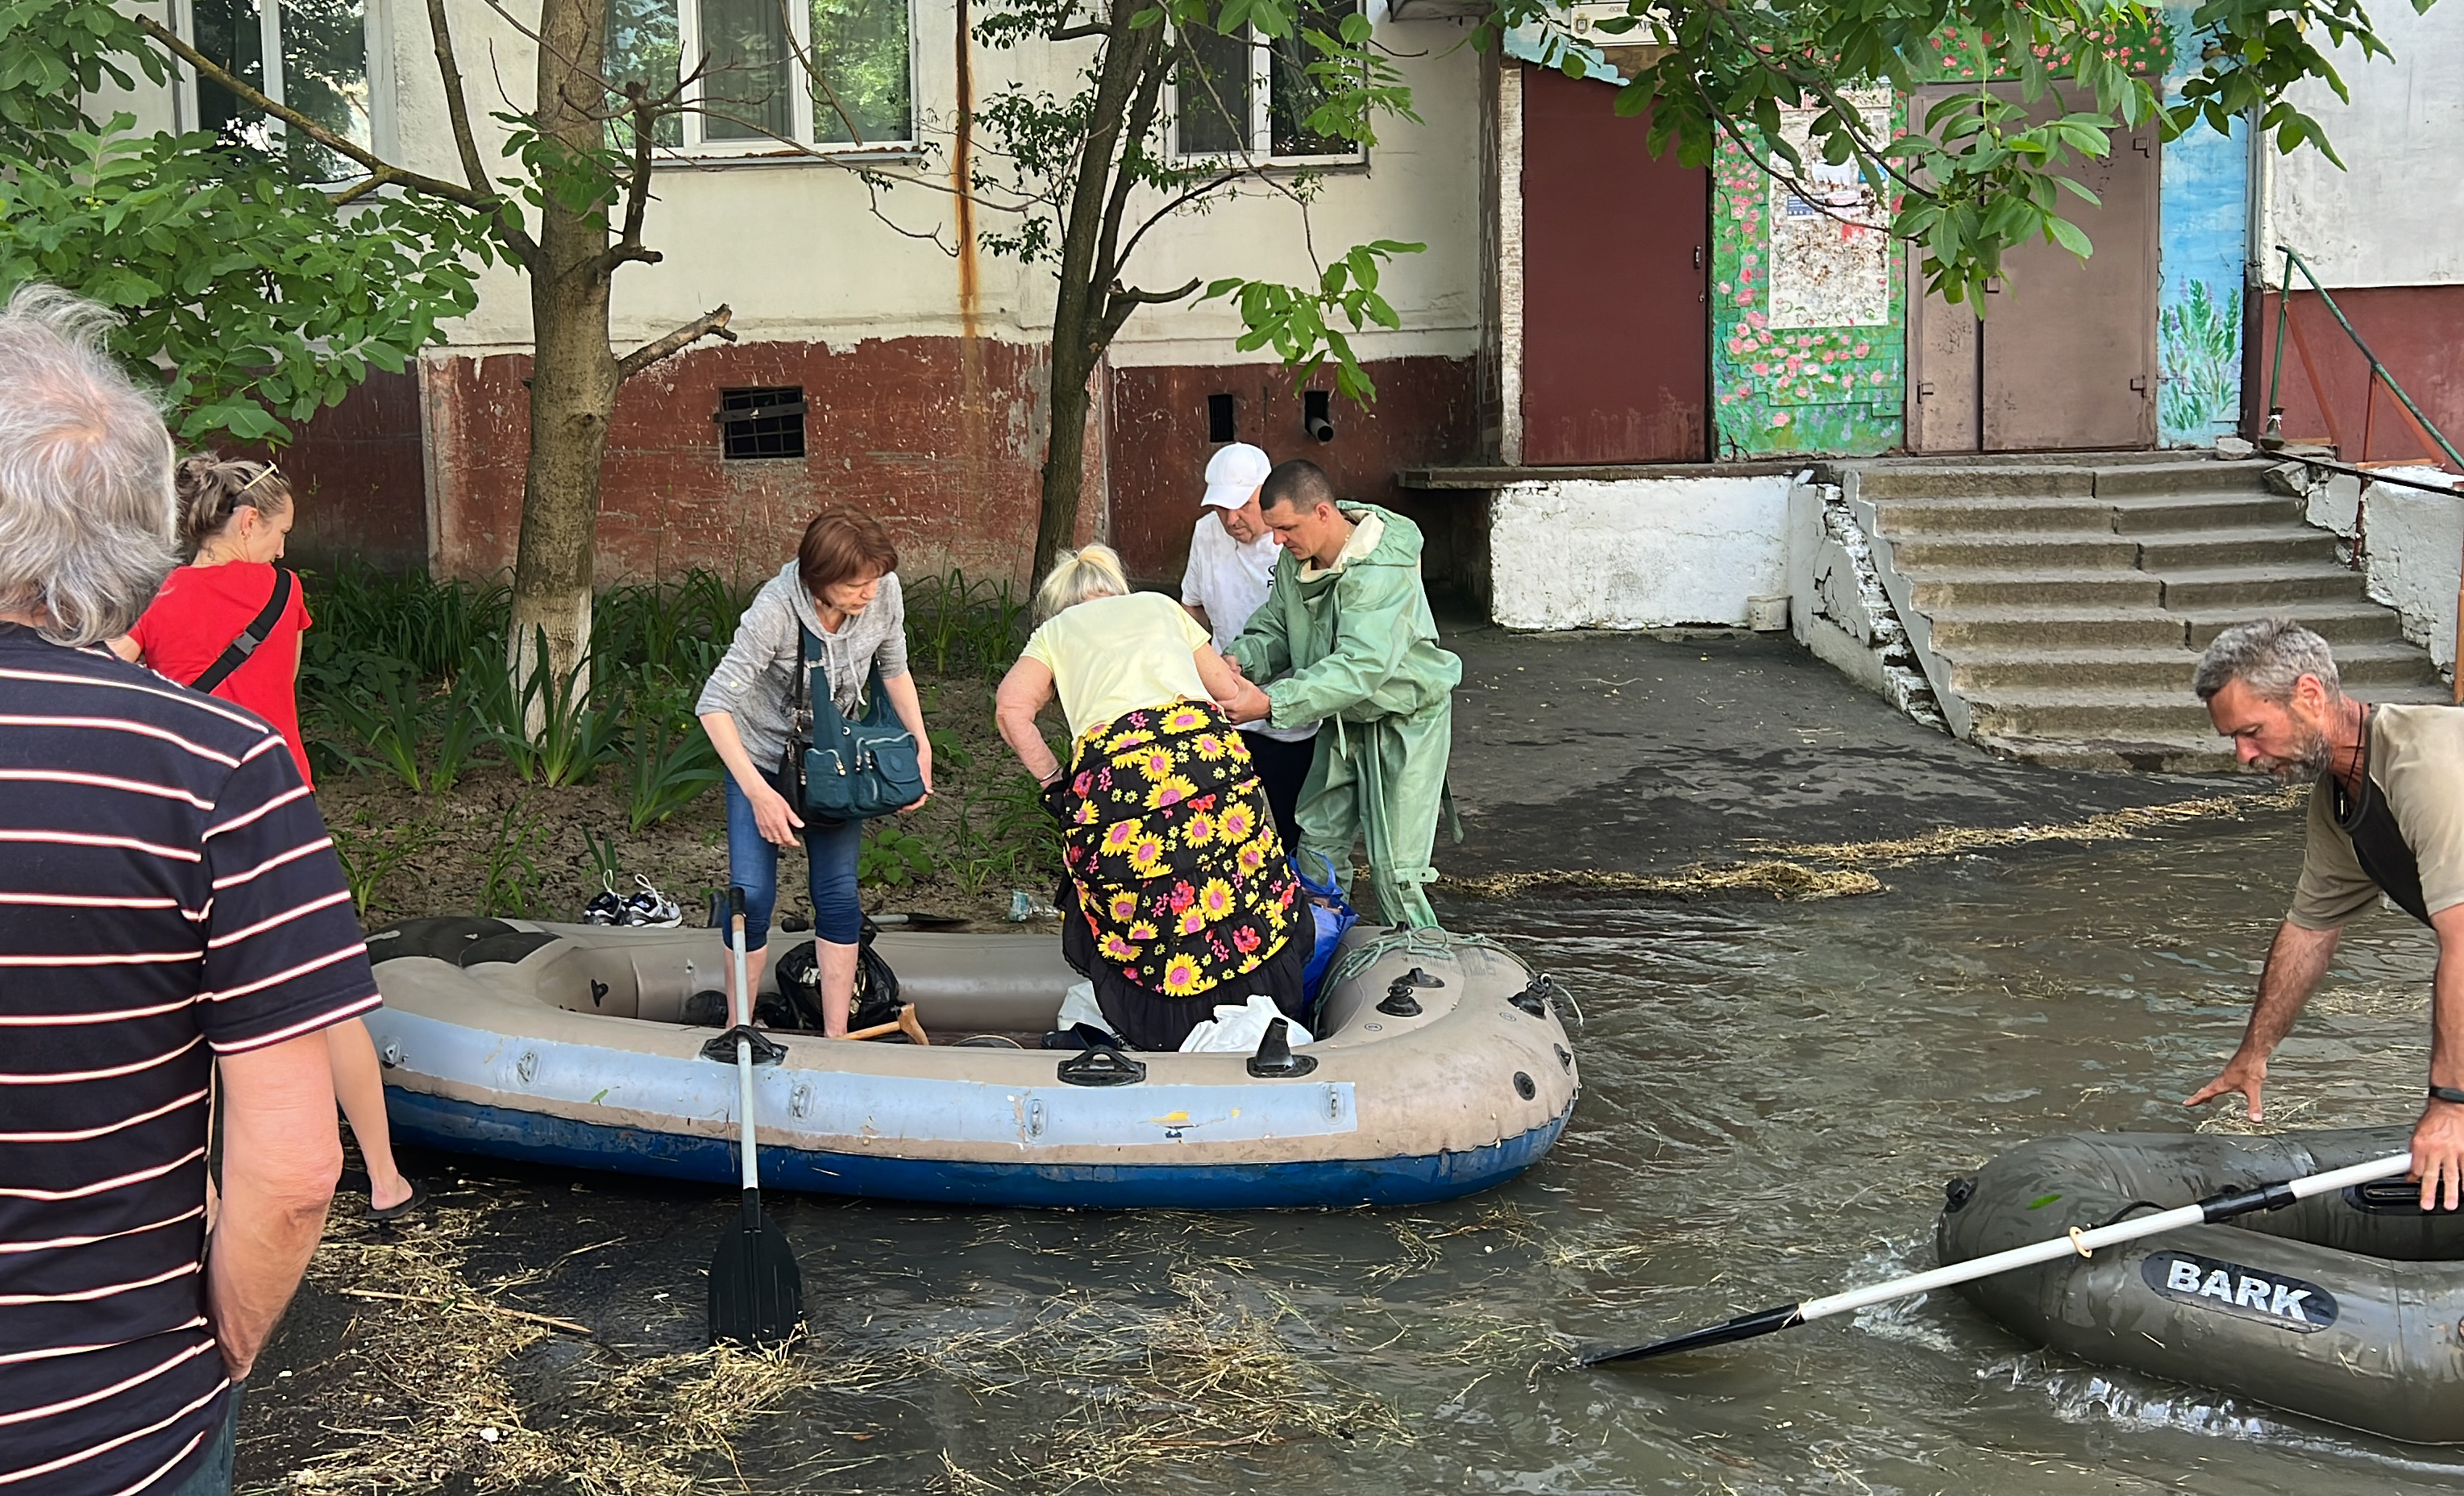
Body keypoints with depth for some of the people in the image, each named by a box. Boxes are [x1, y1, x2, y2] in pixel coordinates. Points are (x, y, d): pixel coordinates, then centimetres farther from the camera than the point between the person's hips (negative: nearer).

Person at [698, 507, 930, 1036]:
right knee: (752, 893, -9)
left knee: (838, 894, 0)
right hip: (761, 756, -3)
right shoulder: (776, 609, -32)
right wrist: (759, 793, -34)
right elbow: (714, 705, -29)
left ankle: (836, 1039, 9)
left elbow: (895, 672, 1)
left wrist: (920, 746, -6)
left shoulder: (884, 594, -19)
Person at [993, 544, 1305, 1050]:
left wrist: (1054, 781, 14)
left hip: (1111, 766, -1)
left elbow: (1011, 709, 6)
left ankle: (1168, 1041, 14)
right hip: (1209, 749, 1)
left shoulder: (1053, 633, 26)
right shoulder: (1159, 606, 31)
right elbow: (1227, 689, 31)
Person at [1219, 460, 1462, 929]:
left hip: (1404, 719, -7)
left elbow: (1359, 667, -40)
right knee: (1318, 847, 10)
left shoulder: (1384, 574, -31)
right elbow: (1274, 630, 3)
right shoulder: (1295, 560, -5)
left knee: (1394, 869, -9)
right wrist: (1238, 662, -22)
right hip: (1344, 720, 8)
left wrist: (1270, 703, -49)